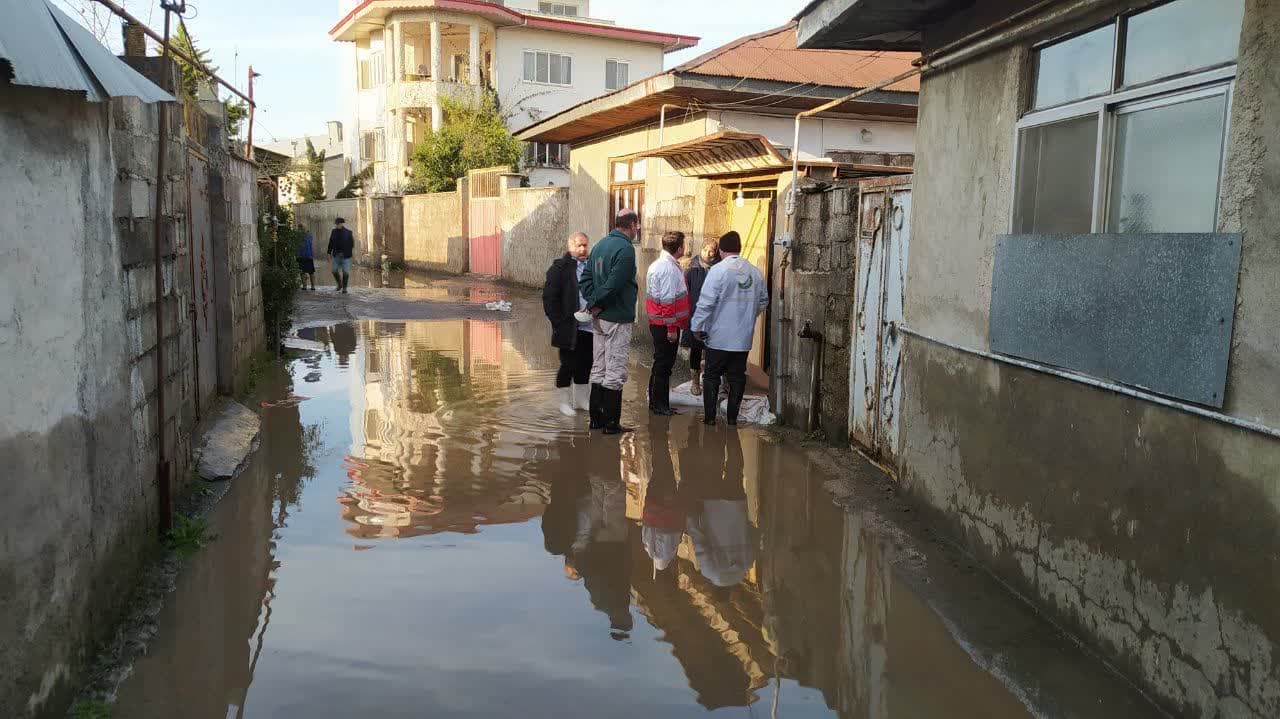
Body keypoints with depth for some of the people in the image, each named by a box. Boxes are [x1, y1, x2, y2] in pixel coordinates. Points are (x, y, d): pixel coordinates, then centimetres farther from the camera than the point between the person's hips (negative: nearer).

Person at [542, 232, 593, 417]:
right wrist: (559, 323, -11)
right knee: (568, 365, 2)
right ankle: (565, 402, 17)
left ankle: (581, 399, 28)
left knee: (585, 366, 13)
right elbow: (549, 298, -8)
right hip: (569, 330, -5)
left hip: (590, 327, 5)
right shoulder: (560, 268, -6)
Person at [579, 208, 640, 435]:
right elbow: (613, 284, -24)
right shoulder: (626, 249, -16)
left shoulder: (599, 245, 11)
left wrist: (593, 302, -1)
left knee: (599, 369, 15)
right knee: (615, 373, -1)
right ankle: (611, 423, 5)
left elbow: (586, 277, 8)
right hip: (618, 319, -8)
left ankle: (596, 418, 22)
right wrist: (597, 304, -10)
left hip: (599, 319, 8)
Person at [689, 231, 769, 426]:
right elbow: (763, 301, 14)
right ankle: (732, 416, 14)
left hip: (719, 336, -4)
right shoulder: (755, 272, 3)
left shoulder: (718, 270, -13)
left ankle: (710, 416, 7)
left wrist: (697, 327, -6)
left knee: (712, 377, 6)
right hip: (744, 337, 4)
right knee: (737, 377, 12)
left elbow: (706, 303, -15)